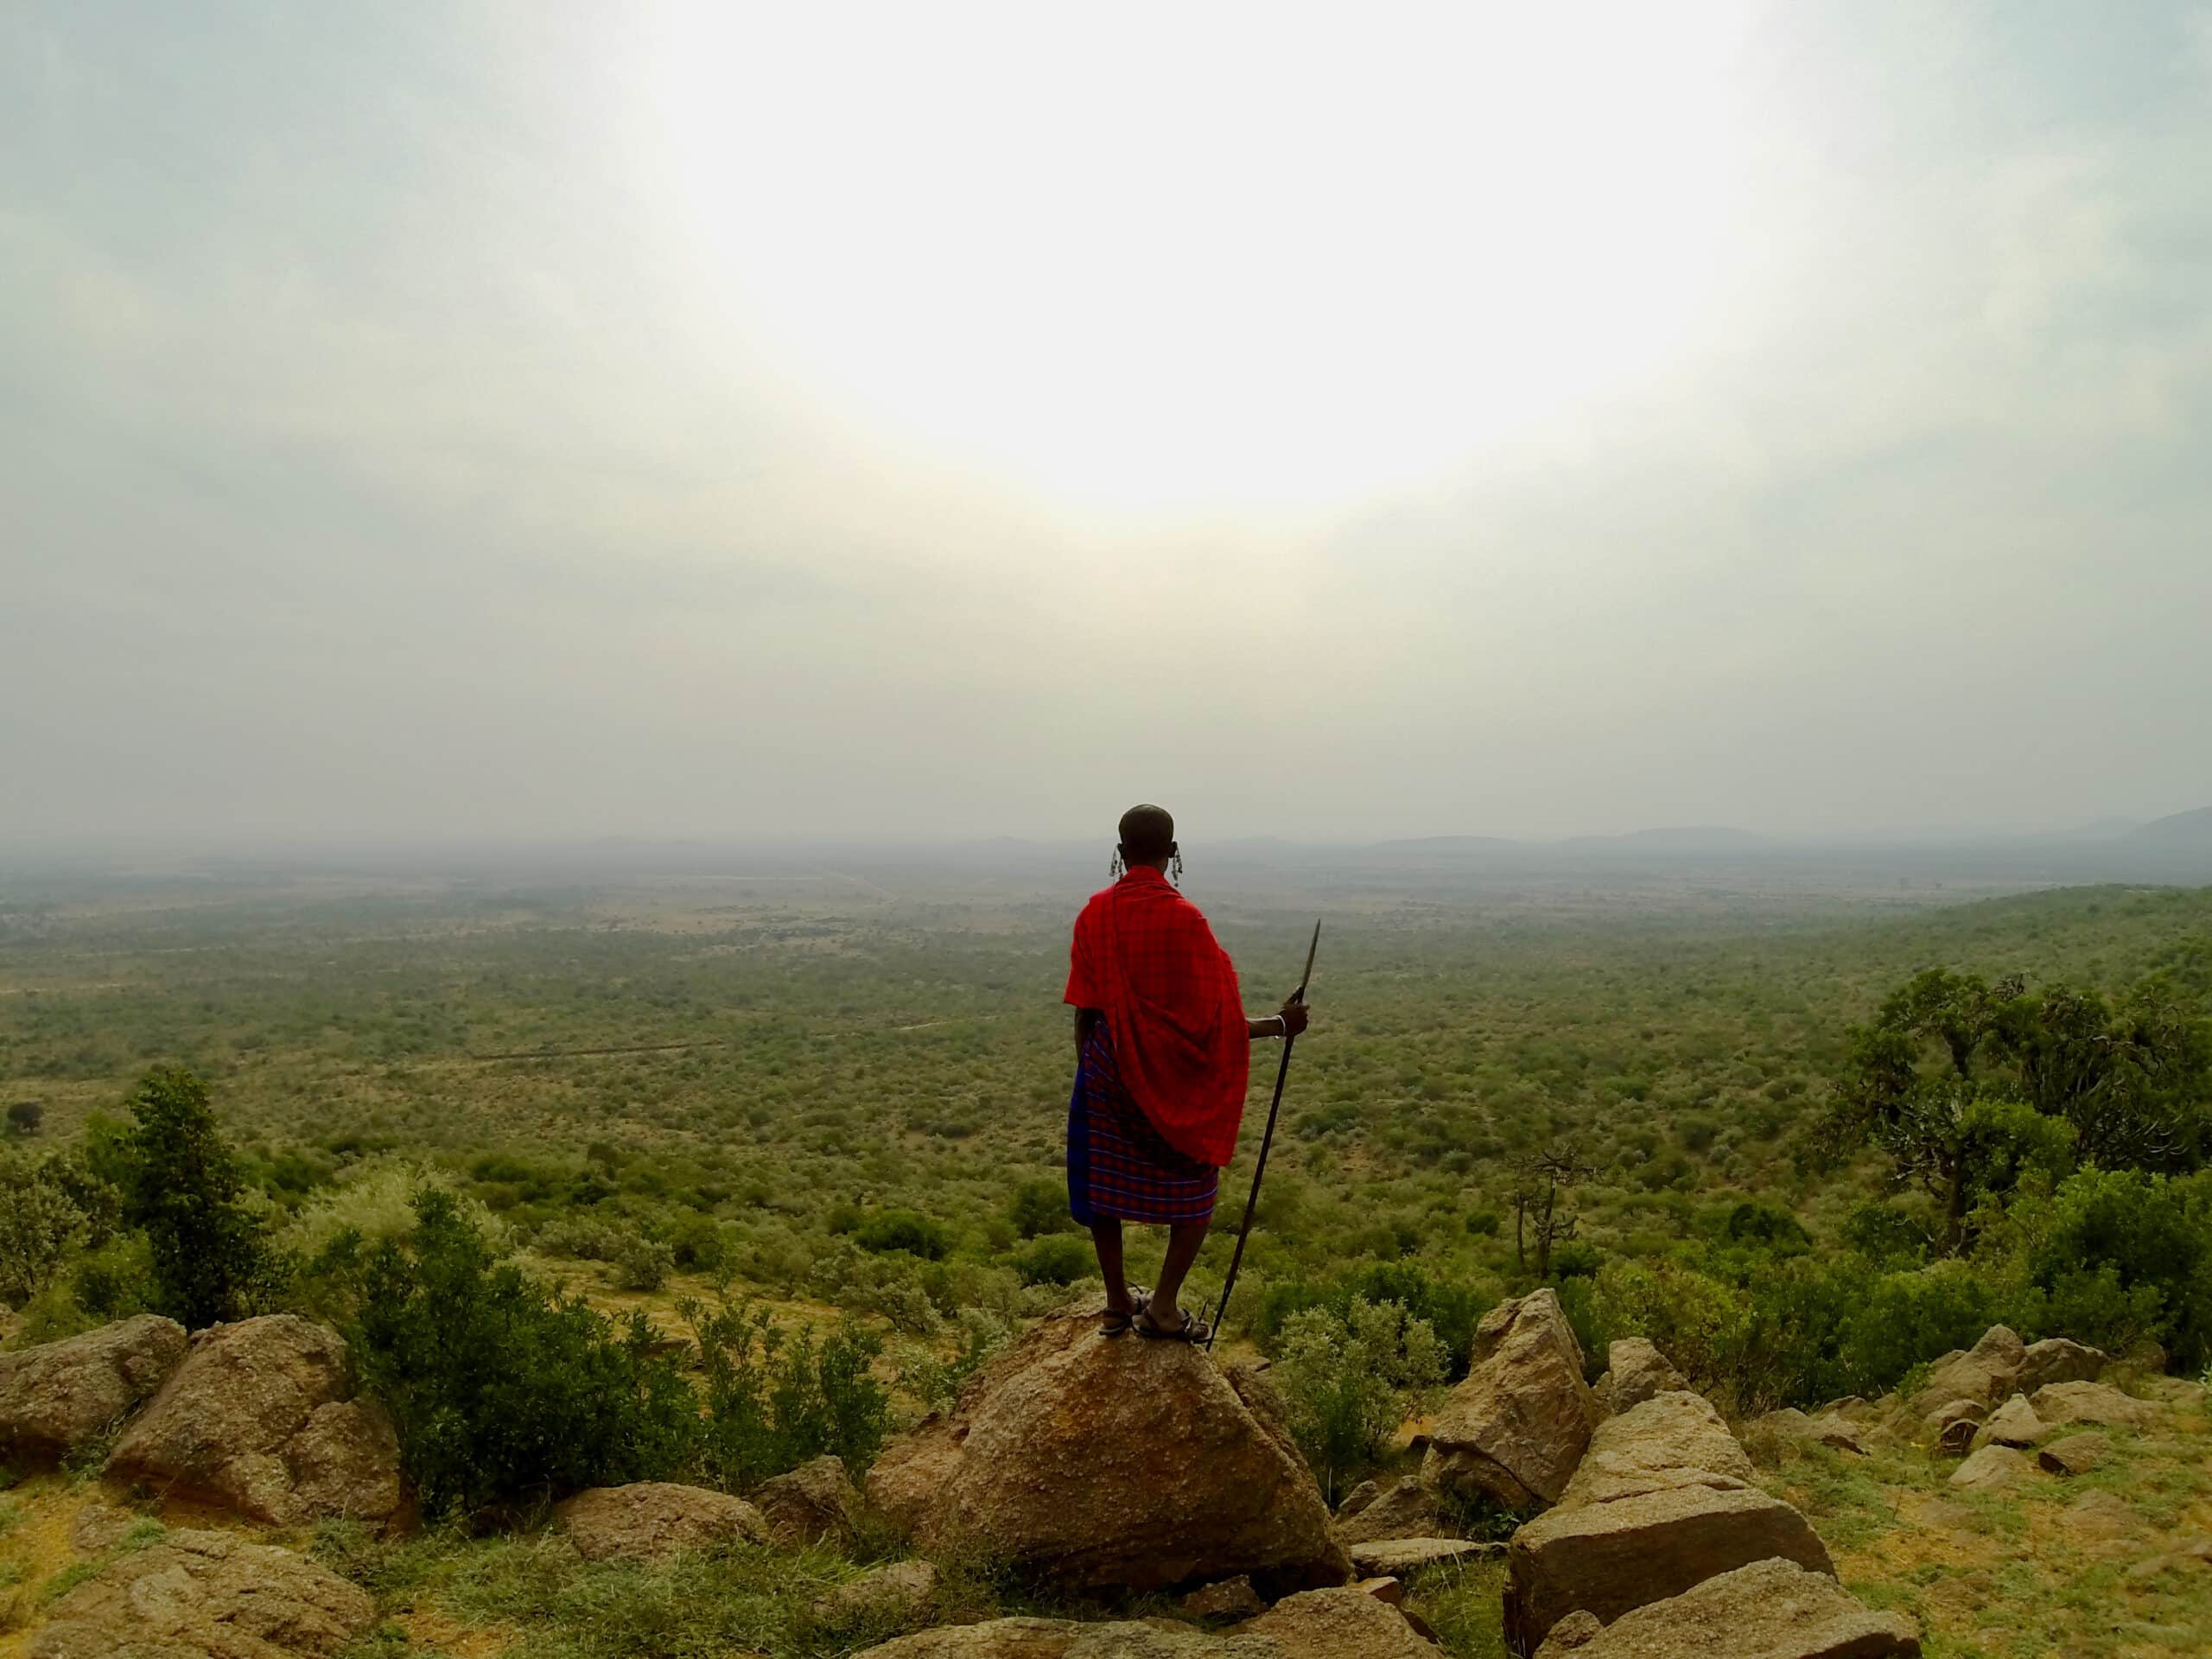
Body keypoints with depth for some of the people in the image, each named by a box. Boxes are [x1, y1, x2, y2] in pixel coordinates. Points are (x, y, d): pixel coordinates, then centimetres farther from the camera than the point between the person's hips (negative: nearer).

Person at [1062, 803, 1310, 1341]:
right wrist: (1280, 1024, -2)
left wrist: (1087, 1070, 12)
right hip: (1173, 1078, -3)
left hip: (1107, 1071, 4)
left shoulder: (1094, 914, -5)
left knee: (1103, 1186, 16)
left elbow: (1084, 1011, -1)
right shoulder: (1184, 919, -17)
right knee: (1194, 1191, 14)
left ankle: (1118, 1303, 26)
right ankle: (1163, 1305, 12)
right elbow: (1213, 1020, -15)